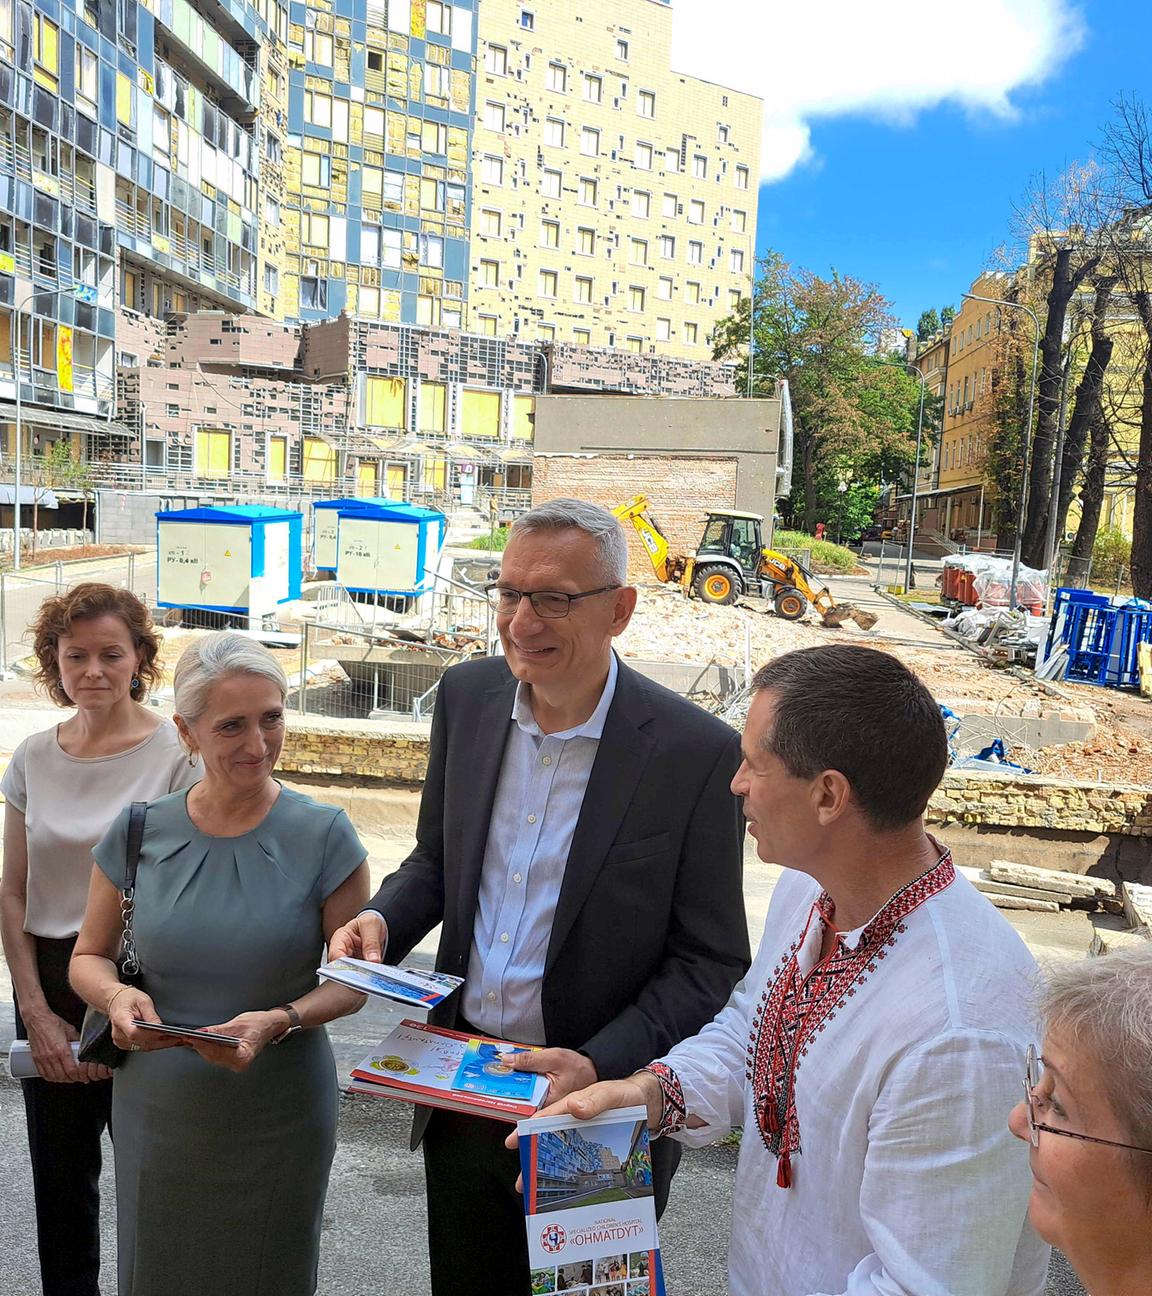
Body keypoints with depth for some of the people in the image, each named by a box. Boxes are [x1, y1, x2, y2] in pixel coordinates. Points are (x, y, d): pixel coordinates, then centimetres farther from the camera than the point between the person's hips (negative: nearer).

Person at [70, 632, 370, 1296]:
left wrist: (280, 1021, -23)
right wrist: (118, 996, -16)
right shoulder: (139, 832, -6)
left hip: (278, 1114, -2)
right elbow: (88, 956, 5)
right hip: (156, 1109, 2)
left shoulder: (323, 835, -13)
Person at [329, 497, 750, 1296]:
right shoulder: (467, 696, -5)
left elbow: (711, 964, -14)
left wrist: (600, 1066, -25)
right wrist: (382, 921, -11)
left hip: (598, 1111, -4)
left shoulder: (697, 752, -20)